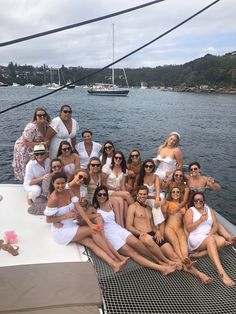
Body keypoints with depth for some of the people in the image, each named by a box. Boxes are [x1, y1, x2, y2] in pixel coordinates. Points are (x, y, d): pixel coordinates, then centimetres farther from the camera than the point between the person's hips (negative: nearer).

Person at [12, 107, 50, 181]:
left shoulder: (45, 124, -5)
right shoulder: (31, 127, -29)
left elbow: (45, 138, 14)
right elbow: (25, 143, -27)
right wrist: (40, 143, -29)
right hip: (24, 151, -7)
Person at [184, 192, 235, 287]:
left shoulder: (210, 210, 18)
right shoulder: (190, 211, 5)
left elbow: (215, 225, 10)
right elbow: (188, 228, -6)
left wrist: (211, 233, -11)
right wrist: (200, 220, -16)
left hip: (210, 236, 5)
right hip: (196, 238, -4)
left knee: (222, 240, -29)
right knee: (210, 240, -37)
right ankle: (221, 272, -46)